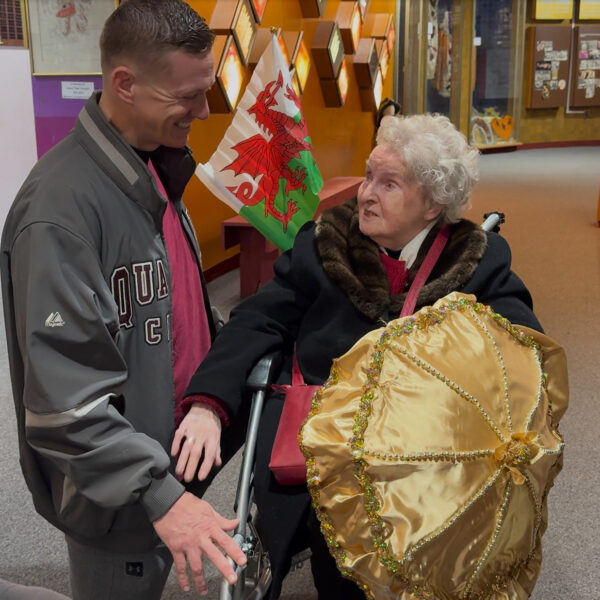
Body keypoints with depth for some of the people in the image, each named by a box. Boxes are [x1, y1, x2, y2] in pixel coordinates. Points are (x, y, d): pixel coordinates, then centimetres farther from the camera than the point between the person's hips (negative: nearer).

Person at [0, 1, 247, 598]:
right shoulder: (62, 203, -26)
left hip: (176, 444, 8)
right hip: (117, 487, -7)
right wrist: (160, 496, -27)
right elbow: (62, 392, -27)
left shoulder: (156, 168, 3)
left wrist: (208, 399, 4)